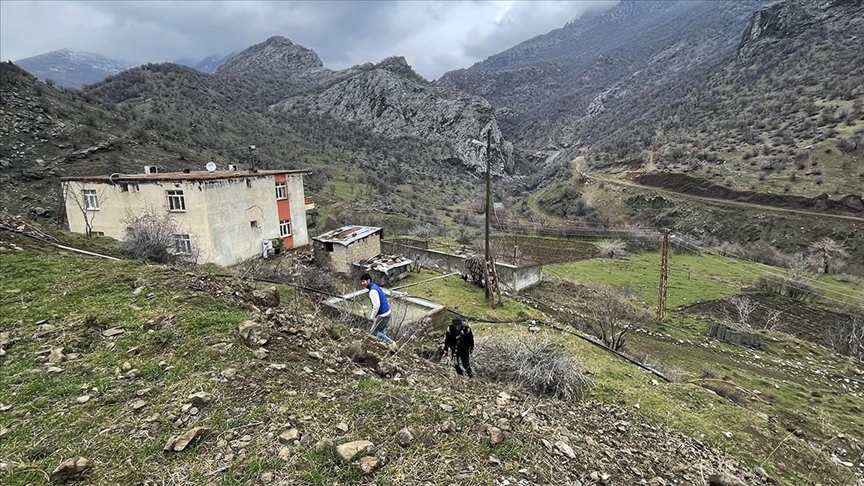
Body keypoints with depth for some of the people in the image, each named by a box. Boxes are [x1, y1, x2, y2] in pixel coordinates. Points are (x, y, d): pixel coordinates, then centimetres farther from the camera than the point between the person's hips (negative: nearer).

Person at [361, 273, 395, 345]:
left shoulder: (372, 291, -20)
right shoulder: (375, 286, 11)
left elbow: (376, 305, -26)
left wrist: (372, 317, -14)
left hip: (382, 315, -10)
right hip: (386, 312, 10)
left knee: (373, 332, 5)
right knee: (381, 331, 20)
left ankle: (391, 343, 7)